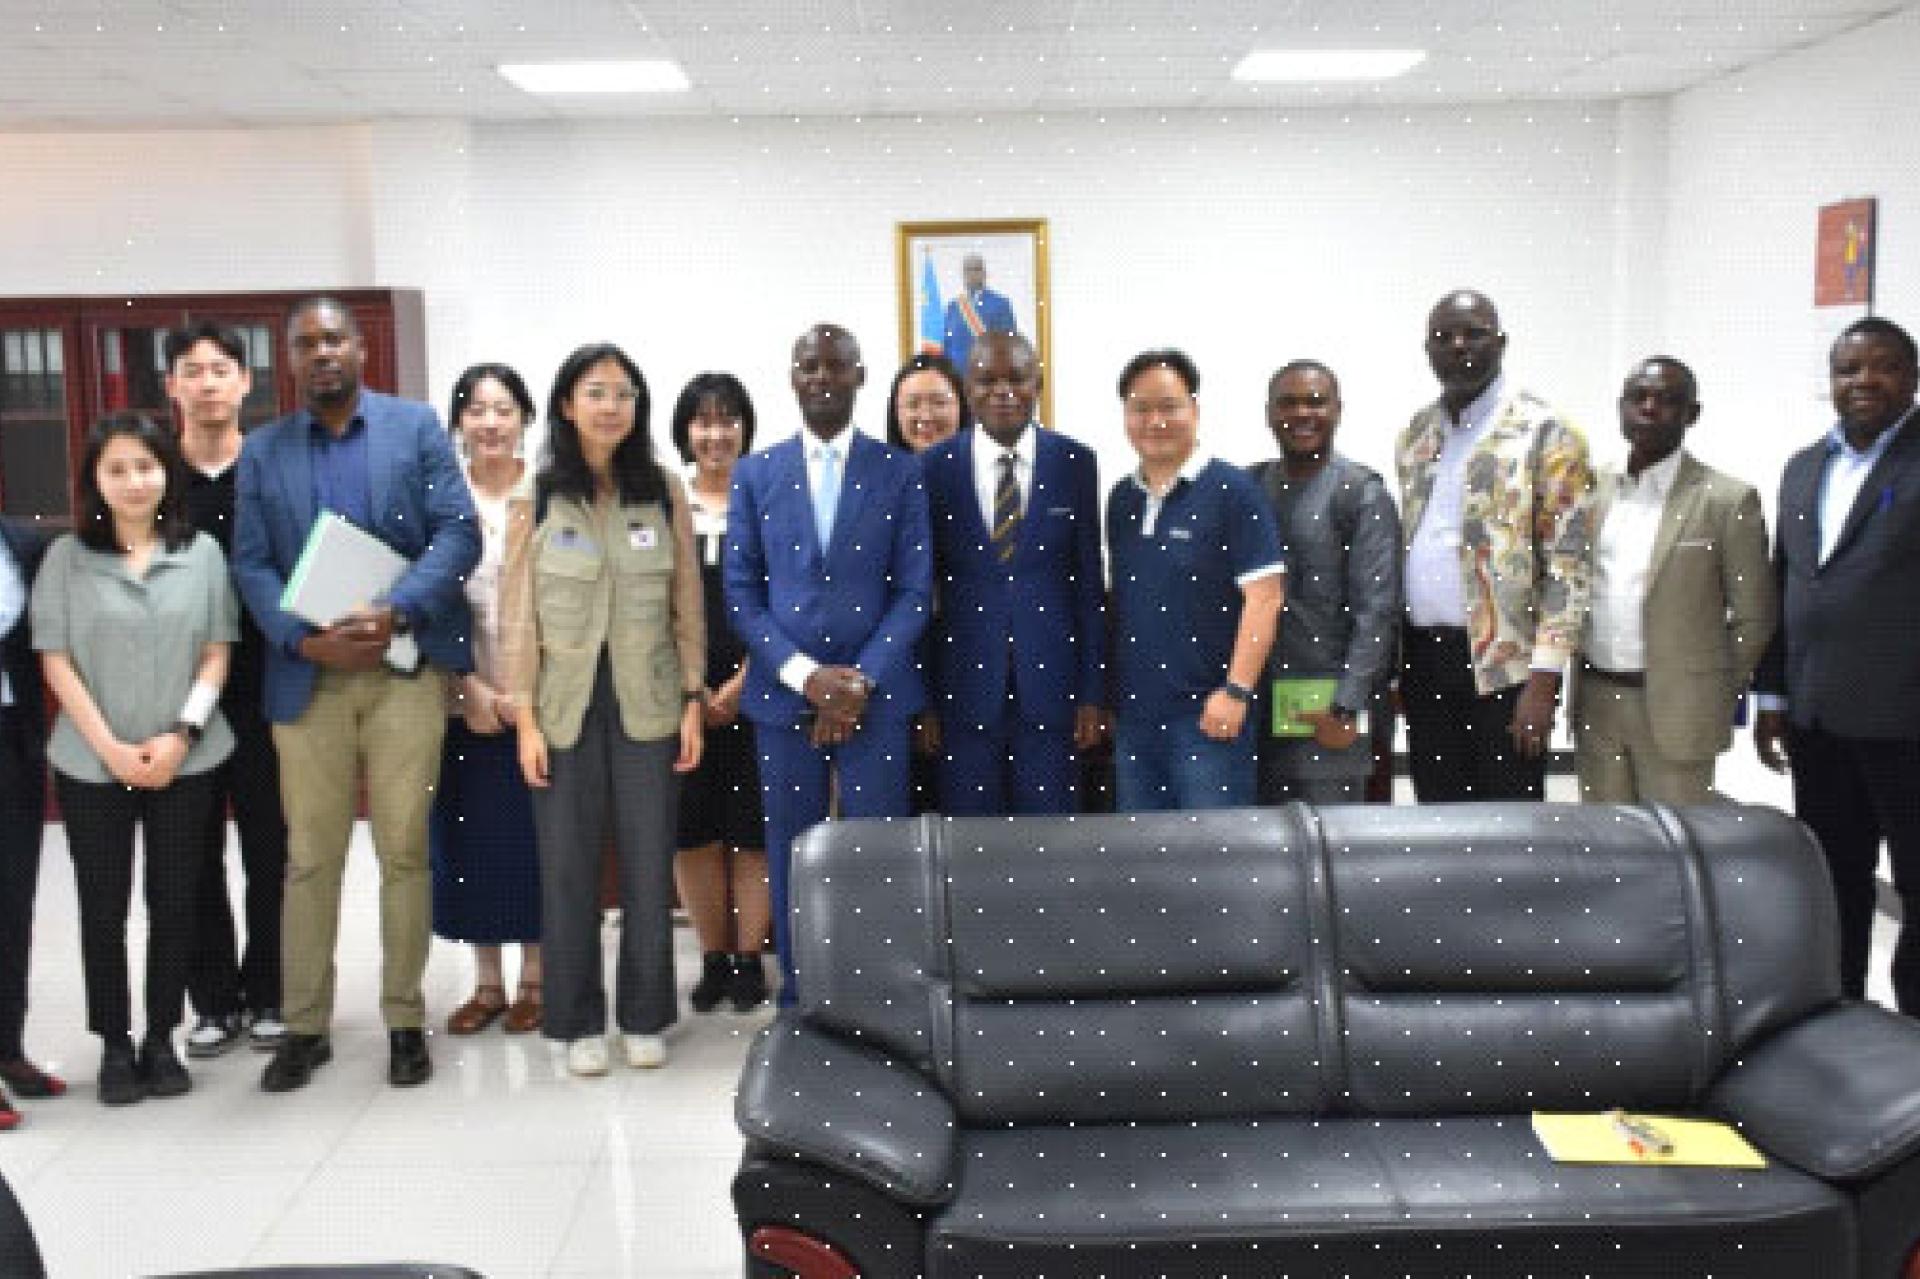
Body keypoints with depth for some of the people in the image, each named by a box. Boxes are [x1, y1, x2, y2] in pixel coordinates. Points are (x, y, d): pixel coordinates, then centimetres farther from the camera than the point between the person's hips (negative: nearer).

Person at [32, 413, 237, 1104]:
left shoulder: (202, 552, 2)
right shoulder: (66, 557, 1)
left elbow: (217, 653, 2)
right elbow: (55, 660, -2)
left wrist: (180, 736, -10)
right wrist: (109, 747, -11)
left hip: (185, 761, 1)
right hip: (91, 764, 0)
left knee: (175, 902, 6)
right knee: (103, 907, 6)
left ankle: (162, 1038, 20)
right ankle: (115, 1045, 19)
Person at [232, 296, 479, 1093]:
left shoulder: (417, 427, 5)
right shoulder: (261, 451, 11)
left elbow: (458, 533, -4)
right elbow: (251, 565, 4)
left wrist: (395, 613, -18)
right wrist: (304, 640, -13)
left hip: (406, 668, -2)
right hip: (307, 677, 2)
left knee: (404, 851, 4)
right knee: (310, 857, 6)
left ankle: (405, 1021, 16)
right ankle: (304, 1027, 18)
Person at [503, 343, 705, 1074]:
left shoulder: (664, 493, 2)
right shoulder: (537, 498, -1)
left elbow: (687, 606, 5)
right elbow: (519, 615, -1)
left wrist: (693, 702, 0)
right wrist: (525, 718, -5)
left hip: (646, 702, 1)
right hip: (565, 703, -1)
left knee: (649, 864, 6)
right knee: (568, 867, 6)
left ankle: (644, 1016, 21)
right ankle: (578, 1021, 20)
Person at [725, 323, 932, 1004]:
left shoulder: (899, 470, 4)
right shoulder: (755, 473, 7)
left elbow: (914, 591, 0)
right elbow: (741, 593, 3)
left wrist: (861, 680, -11)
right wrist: (804, 673, -10)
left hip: (876, 693, -1)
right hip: (784, 692, 1)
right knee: (792, 852, 7)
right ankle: (799, 1000, 19)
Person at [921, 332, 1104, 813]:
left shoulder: (1075, 463, 1)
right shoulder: (935, 467, 0)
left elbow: (1090, 583, 4)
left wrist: (1092, 693, 1)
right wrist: (921, 697, 1)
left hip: (1049, 683, 0)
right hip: (965, 686, 0)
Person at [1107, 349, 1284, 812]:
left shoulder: (1232, 491, -7)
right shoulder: (1122, 500, 12)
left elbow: (1265, 595, -11)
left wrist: (1237, 691, -16)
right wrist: (1106, 695, 13)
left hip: (1206, 710, -6)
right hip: (1133, 711, 6)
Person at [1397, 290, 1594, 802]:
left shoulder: (1544, 433, -5)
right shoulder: (1414, 436, 13)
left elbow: (1568, 565, -9)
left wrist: (1545, 678, -16)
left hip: (1503, 664, -5)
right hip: (1423, 661, 5)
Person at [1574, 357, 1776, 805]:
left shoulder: (1728, 500, -6)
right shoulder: (1594, 492, 8)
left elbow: (1754, 617, -3)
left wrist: (1714, 696, 0)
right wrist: (1581, 688, 10)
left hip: (1677, 710, -4)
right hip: (1595, 704, 4)